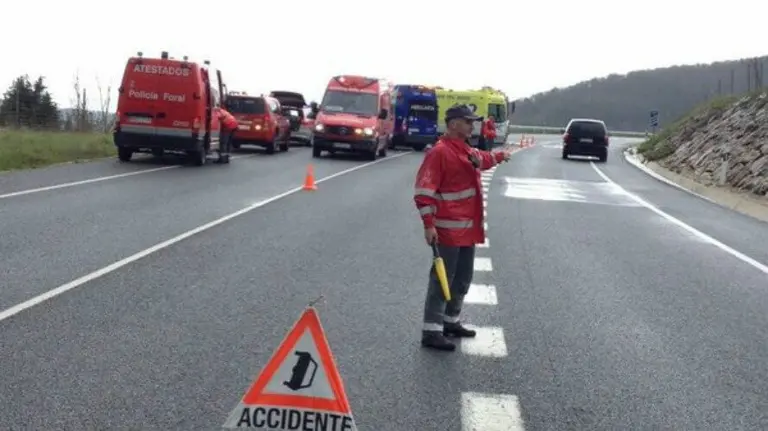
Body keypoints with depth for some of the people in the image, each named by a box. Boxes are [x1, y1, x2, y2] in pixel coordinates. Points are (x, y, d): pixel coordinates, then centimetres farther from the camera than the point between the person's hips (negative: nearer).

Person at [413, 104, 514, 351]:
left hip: (469, 228, 10)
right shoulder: (440, 152, -16)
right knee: (442, 279, -8)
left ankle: (450, 322, 29)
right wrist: (429, 224, -24)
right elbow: (423, 190, -20)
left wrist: (500, 156, 50)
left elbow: (482, 160, 41)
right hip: (448, 229, -10)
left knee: (463, 279, 16)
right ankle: (431, 331, -5)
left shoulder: (468, 151, 14)